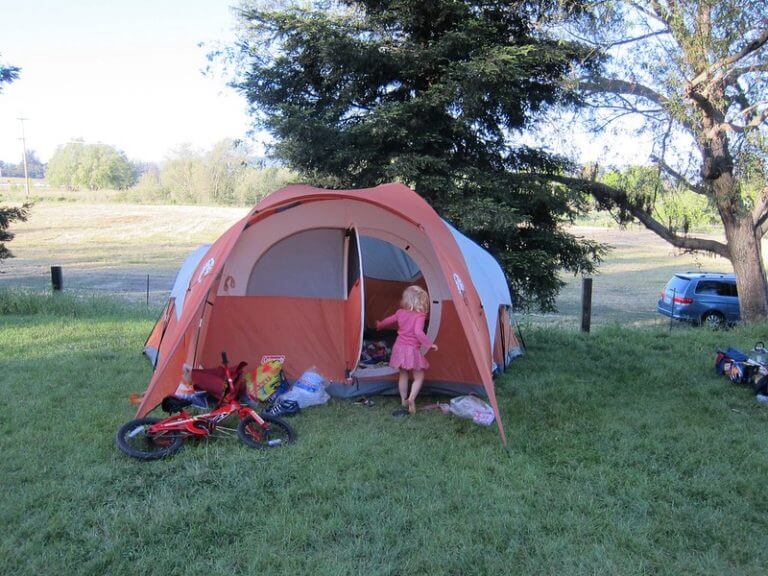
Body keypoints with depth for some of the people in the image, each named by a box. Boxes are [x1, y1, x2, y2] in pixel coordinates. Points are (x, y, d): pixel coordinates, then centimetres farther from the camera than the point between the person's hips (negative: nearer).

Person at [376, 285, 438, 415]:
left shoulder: (400, 313, 4)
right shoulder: (419, 316, -15)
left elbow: (388, 321, 19)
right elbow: (418, 332, -28)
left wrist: (379, 325, 39)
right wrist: (429, 345, -21)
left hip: (399, 348, 6)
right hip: (412, 350, -6)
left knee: (403, 375, 18)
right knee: (419, 376, 5)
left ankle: (403, 401, 25)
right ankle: (411, 398, -14)